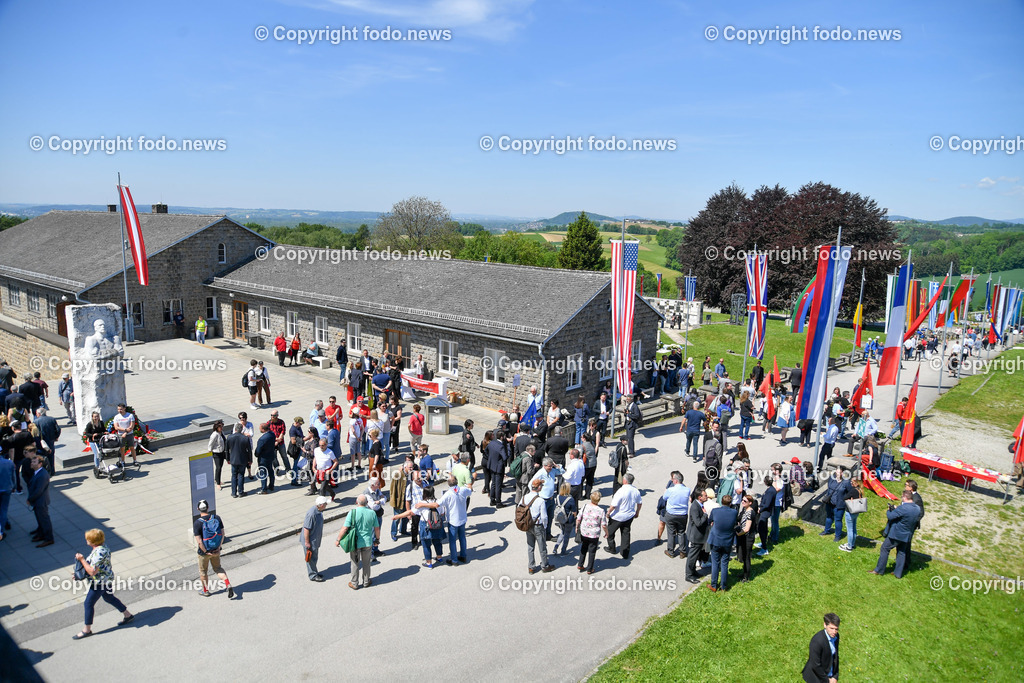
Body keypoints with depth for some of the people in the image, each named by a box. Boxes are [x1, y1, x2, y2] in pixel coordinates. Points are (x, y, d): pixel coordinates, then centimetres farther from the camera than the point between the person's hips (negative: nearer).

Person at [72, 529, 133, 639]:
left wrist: (82, 559, -22)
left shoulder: (99, 553, -29)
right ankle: (128, 615, 35)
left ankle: (87, 630, 19)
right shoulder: (102, 547, 2)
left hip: (100, 582, -10)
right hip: (107, 579, 10)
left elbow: (92, 572, -29)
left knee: (88, 603, 4)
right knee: (109, 598, 24)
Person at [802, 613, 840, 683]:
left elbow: (835, 656, 5)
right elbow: (815, 665, -23)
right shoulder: (817, 641, -30)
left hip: (830, 676, 6)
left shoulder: (836, 636, -7)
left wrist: (835, 676, 1)